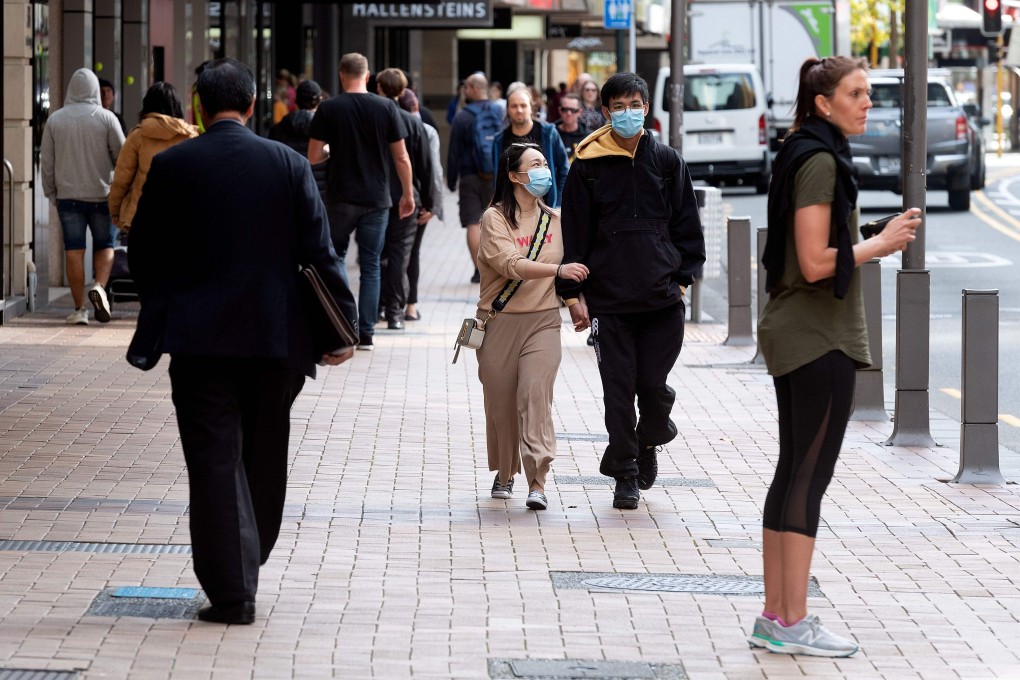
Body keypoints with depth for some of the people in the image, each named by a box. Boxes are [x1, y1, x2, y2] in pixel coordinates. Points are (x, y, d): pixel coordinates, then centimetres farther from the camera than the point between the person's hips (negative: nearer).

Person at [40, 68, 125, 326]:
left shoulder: (55, 119, 1)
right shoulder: (106, 118, -6)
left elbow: (46, 160, 4)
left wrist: (50, 192, 14)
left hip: (68, 195, 1)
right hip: (101, 194, -1)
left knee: (74, 250, 2)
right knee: (105, 245, 13)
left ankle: (79, 309, 1)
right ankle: (99, 287, -12)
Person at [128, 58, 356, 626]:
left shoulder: (171, 167, -4)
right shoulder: (288, 164, -2)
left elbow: (145, 256, 3)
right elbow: (320, 254, -3)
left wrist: (159, 312, 20)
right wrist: (345, 323, 3)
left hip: (199, 338, -1)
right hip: (276, 337, 2)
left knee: (215, 462, 0)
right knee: (263, 460, 16)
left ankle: (231, 592, -4)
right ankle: (246, 570, 28)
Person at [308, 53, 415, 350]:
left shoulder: (328, 109, -6)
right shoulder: (387, 107, -3)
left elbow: (313, 156, -6)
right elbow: (401, 157, -1)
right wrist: (408, 195, 10)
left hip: (341, 199, -1)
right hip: (376, 200, 1)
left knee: (336, 256, 17)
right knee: (370, 265, 7)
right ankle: (366, 333, 5)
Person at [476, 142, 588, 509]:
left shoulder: (556, 220, 9)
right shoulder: (495, 218, -6)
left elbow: (570, 265, 25)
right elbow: (511, 264, -21)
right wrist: (558, 269, -31)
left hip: (543, 321, 2)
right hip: (500, 323, -2)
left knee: (535, 392, -15)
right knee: (500, 400, 6)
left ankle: (537, 482, -20)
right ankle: (504, 473, 29)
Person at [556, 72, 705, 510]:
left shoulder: (667, 161, 7)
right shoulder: (588, 165, 2)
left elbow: (686, 225, 12)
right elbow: (574, 232, 4)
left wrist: (683, 277, 3)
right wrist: (573, 293, -1)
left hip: (662, 298, 1)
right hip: (608, 299, -1)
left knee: (653, 385, -1)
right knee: (618, 390, 0)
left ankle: (648, 441, 29)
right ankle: (625, 474, 11)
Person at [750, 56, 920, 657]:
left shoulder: (807, 156, 16)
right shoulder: (821, 162, -15)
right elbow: (815, 263, -20)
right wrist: (882, 244, -12)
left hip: (794, 334, 10)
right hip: (820, 338, -10)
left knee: (794, 472, 10)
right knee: (810, 475, -7)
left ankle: (775, 617, 13)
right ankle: (793, 623, -4)